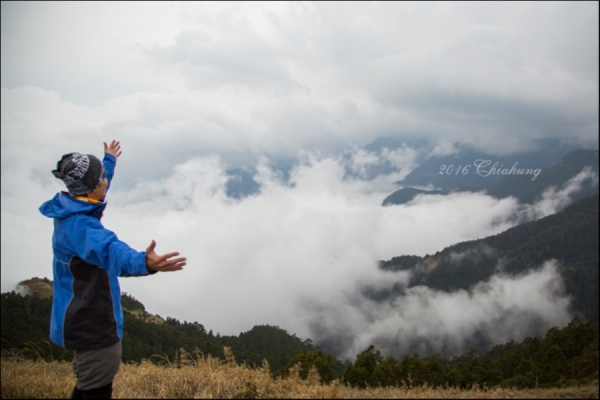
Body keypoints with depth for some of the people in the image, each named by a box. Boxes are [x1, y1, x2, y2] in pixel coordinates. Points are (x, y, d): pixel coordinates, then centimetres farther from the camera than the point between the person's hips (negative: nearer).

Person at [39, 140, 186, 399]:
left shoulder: (72, 211, 5)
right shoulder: (77, 224, -27)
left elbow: (97, 185, 28)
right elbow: (109, 251, -47)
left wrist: (110, 160, 45)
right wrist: (144, 263, -65)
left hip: (87, 320, 11)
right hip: (92, 326, -11)